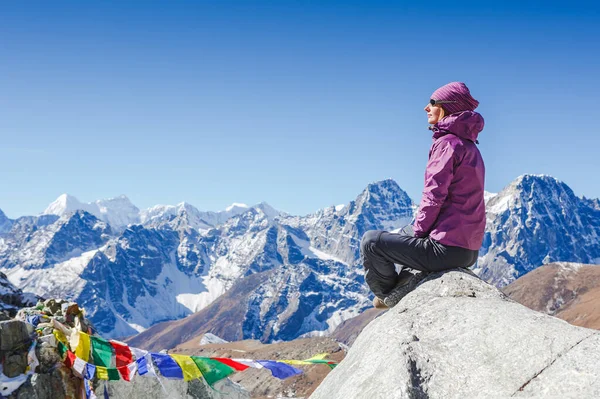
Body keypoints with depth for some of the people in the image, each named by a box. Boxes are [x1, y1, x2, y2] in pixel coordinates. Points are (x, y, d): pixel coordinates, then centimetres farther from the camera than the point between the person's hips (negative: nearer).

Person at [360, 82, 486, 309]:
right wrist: (418, 232, 15)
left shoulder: (447, 143, -13)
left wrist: (418, 231, -5)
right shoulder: (469, 146, 16)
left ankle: (392, 298, 14)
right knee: (401, 236, 32)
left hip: (447, 247, -10)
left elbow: (434, 196, -18)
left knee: (371, 241, 0)